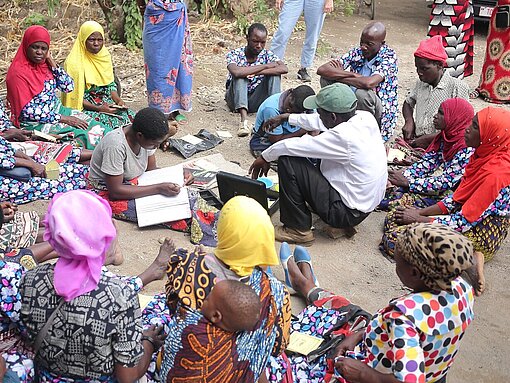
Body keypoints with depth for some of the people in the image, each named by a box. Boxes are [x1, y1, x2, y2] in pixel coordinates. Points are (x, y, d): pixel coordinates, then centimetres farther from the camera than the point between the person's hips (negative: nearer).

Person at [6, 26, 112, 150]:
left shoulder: (45, 64, 5)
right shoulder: (18, 73, -15)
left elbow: (69, 87, 1)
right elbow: (26, 112, -18)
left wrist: (51, 61, -6)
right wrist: (63, 119, -19)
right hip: (36, 124, -7)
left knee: (99, 130, -10)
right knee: (82, 136, -25)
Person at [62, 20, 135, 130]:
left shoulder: (105, 56, 8)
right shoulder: (74, 63, -11)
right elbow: (75, 96, -11)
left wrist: (118, 100, -5)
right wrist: (98, 108, -21)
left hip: (106, 103, 6)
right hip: (84, 108, -6)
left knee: (131, 116, -18)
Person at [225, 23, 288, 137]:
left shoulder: (267, 54, -4)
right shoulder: (235, 54, -12)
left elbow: (284, 69, -22)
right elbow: (236, 72, -35)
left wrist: (256, 73, -30)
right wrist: (265, 66, -27)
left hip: (256, 101, 2)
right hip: (237, 100, -2)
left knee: (274, 73, -15)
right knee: (240, 75, -28)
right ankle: (243, 120, -40)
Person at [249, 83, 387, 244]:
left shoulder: (343, 137, -28)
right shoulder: (366, 117, -5)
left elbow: (290, 146, -19)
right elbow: (321, 122, 13)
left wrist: (264, 157, -1)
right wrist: (288, 118, 21)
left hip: (347, 213, -9)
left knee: (287, 161, -13)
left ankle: (299, 230, -2)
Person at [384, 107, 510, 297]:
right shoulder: (484, 156, 0)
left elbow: (464, 221, -25)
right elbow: (458, 197, 7)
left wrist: (419, 219, -15)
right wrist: (421, 212, -2)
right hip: (472, 218, 10)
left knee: (394, 239, -15)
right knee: (393, 218, 8)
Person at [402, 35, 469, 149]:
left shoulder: (457, 87, -6)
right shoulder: (420, 83, 14)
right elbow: (408, 103, 31)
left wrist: (427, 139, -15)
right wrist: (409, 121, 9)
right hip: (417, 142, 6)